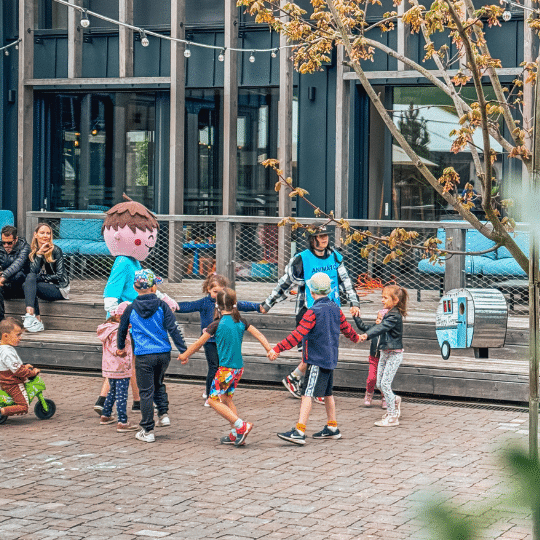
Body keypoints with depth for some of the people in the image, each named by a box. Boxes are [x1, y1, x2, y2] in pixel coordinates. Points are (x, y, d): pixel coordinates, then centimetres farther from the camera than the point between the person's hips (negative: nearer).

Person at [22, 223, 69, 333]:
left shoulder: (55, 250, -6)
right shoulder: (33, 251, 7)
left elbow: (59, 276, -9)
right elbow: (33, 271, -8)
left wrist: (40, 278, -11)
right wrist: (39, 254, -16)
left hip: (59, 289, -5)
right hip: (44, 286, 5)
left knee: (28, 285, -25)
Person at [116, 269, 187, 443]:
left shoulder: (131, 309, 0)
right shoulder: (162, 306, -2)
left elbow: (122, 330, 13)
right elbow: (173, 329, -5)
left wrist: (121, 347, 32)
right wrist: (183, 350, -2)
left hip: (144, 356, -2)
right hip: (164, 354, 2)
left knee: (146, 392, 3)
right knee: (158, 383, 27)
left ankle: (148, 431, 5)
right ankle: (163, 414, 15)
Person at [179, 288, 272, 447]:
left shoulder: (217, 325, -11)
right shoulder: (241, 322, 3)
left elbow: (199, 343, -3)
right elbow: (259, 335, 3)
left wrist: (185, 356, 10)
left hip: (226, 368, -7)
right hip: (239, 367, 7)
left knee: (214, 400, 1)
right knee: (226, 398, 18)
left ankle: (241, 426, -10)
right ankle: (235, 434, 16)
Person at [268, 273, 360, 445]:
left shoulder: (314, 312, -16)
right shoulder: (335, 308, 7)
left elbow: (298, 334, -23)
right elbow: (345, 327, 25)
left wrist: (278, 349, -24)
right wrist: (355, 338, 46)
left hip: (316, 360, -8)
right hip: (330, 358, 8)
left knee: (307, 394, -13)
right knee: (327, 393, 20)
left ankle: (299, 432, -20)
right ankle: (332, 428, 29)